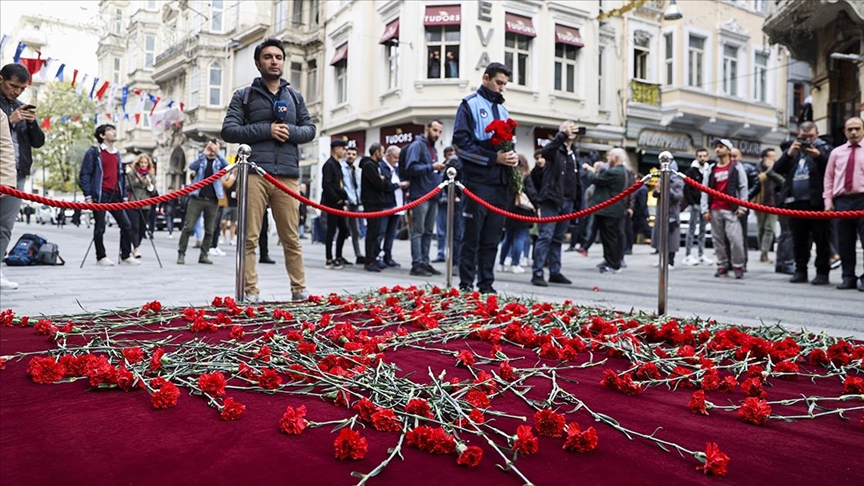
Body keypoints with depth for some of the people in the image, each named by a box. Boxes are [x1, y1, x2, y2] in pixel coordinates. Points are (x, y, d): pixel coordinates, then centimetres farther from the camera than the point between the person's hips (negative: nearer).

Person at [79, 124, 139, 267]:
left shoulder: (117, 154, 19)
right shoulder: (93, 152, -1)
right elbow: (84, 175, -4)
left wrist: (124, 196, 15)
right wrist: (88, 196, -12)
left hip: (115, 195, 6)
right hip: (100, 195, -6)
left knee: (126, 225, 1)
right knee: (100, 227, -1)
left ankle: (126, 256, 10)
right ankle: (101, 257, 10)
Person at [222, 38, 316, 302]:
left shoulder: (295, 96, 22)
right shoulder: (243, 96, 12)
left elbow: (310, 129, 18)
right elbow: (228, 130, 3)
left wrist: (291, 131, -3)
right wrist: (266, 129, -8)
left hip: (288, 176, 2)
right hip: (254, 173, -2)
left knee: (291, 238, 4)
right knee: (249, 238, -3)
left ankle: (299, 290, 11)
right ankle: (250, 292, 3)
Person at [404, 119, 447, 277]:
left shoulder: (432, 148, 21)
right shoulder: (417, 145, -5)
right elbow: (411, 168, -17)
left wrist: (440, 168, 8)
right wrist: (432, 167, -21)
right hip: (420, 195, -9)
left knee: (428, 232, 9)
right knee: (418, 231, -7)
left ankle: (425, 262, 15)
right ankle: (417, 264, -5)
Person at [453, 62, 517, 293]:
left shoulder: (502, 110, 21)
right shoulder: (470, 104, 0)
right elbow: (460, 142, -10)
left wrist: (513, 157, 1)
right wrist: (493, 158, -16)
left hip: (501, 183, 6)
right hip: (479, 181, -6)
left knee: (492, 238, 8)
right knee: (473, 236, -3)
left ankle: (486, 284, 15)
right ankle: (466, 284, 4)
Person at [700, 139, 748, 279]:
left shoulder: (736, 166, 4)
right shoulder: (711, 169, 13)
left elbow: (743, 187, 0)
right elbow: (705, 190, 9)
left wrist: (742, 207, -7)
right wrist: (705, 209, 1)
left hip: (731, 210, -4)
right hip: (715, 210, 4)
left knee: (735, 238, -9)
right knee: (718, 239, 5)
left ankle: (738, 267, 1)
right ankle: (722, 266, 12)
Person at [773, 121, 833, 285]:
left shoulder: (825, 149, 6)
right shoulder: (793, 150, 18)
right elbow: (777, 169, 7)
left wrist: (818, 157, -19)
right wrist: (789, 153, -7)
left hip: (817, 202, -4)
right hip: (795, 202, 4)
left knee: (821, 239, -1)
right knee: (799, 240, 9)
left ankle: (822, 272, 4)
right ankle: (800, 271, 16)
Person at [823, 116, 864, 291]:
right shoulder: (836, 152, 13)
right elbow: (829, 177, 12)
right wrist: (828, 200, 3)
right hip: (841, 201, 3)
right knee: (845, 242, 6)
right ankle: (848, 277, 14)